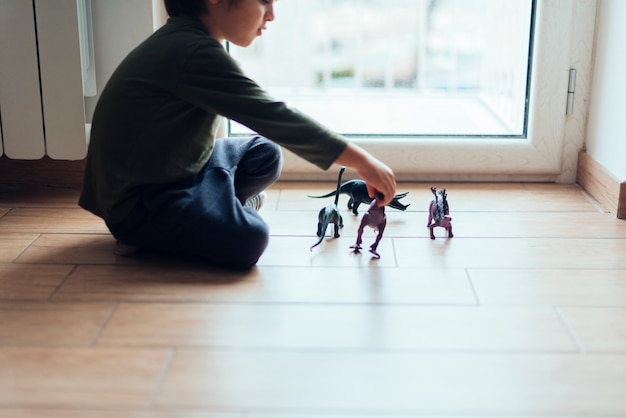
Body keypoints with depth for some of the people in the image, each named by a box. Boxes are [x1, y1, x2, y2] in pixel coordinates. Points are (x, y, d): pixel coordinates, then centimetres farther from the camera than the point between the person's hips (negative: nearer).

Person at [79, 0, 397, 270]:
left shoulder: (182, 38, 6)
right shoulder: (193, 52, -25)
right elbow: (273, 117, -26)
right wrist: (361, 161, -22)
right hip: (138, 204, -10)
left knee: (264, 154, 12)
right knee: (247, 239, -27)